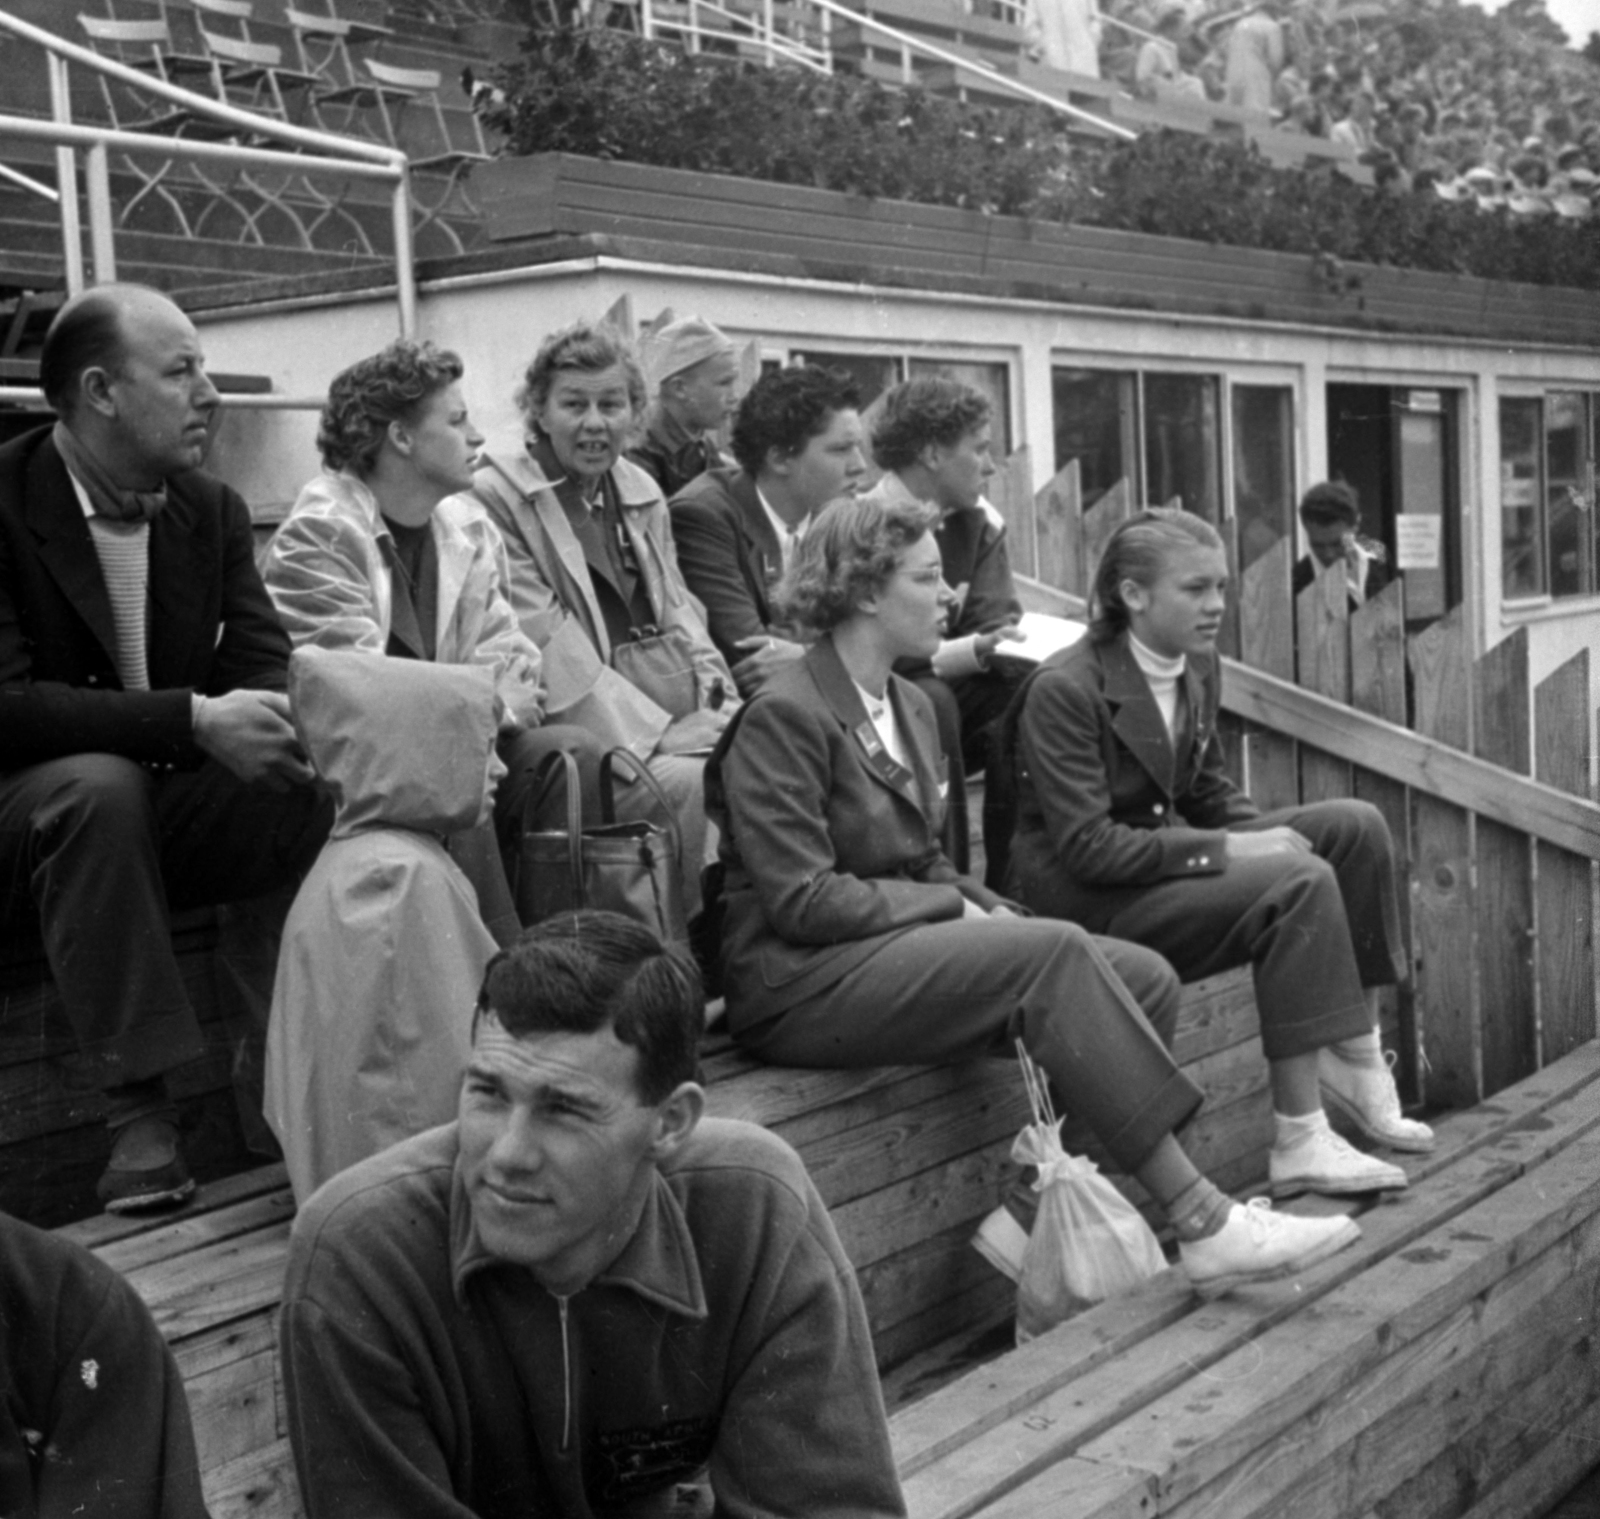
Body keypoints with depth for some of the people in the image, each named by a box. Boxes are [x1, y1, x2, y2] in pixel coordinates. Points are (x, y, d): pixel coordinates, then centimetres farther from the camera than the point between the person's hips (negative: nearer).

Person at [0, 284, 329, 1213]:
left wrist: (292, 723, -25)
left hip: (166, 813, 5)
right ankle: (138, 1102, -33)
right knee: (97, 784, -38)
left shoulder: (214, 510, 5)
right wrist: (192, 722, -32)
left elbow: (264, 670, 1)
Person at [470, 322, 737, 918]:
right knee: (698, 783, -30)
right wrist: (654, 731, -16)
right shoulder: (495, 497, -4)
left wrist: (722, 706, 1)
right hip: (591, 736, -6)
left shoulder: (642, 493, 20)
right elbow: (547, 642, -11)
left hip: (685, 718, 7)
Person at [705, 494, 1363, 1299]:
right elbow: (802, 900, -16)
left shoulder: (909, 706, 18)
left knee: (1144, 976, -9)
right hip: (798, 984, -9)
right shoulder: (782, 716, -11)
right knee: (1053, 950, -28)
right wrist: (957, 910, -13)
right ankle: (1200, 1224, -26)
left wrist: (986, 906, -1)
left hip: (901, 943, 9)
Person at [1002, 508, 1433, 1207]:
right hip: (1080, 899, -8)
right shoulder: (1064, 691, -19)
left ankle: (1356, 1060, -2)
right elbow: (1089, 848, -23)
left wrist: (1271, 835, -4)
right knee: (1301, 884, -26)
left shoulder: (1197, 665, 6)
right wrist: (1229, 850, -25)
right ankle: (1297, 1143, -23)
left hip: (1167, 853, 9)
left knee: (1354, 825, -7)